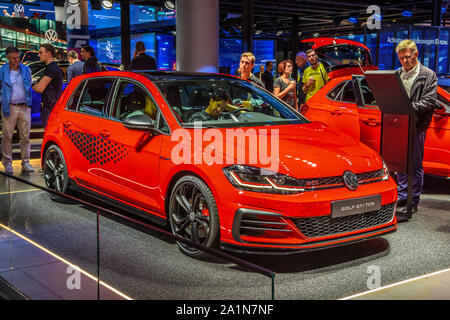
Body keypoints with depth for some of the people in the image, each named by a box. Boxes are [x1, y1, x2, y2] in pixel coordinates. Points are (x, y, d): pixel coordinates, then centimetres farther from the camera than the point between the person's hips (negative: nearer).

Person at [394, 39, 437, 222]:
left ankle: (412, 204, 8)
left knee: (416, 167, 1)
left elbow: (430, 101, -9)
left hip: (417, 126, -5)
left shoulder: (428, 75, -2)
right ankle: (402, 201, 21)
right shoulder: (397, 75, 11)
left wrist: (410, 108, -20)